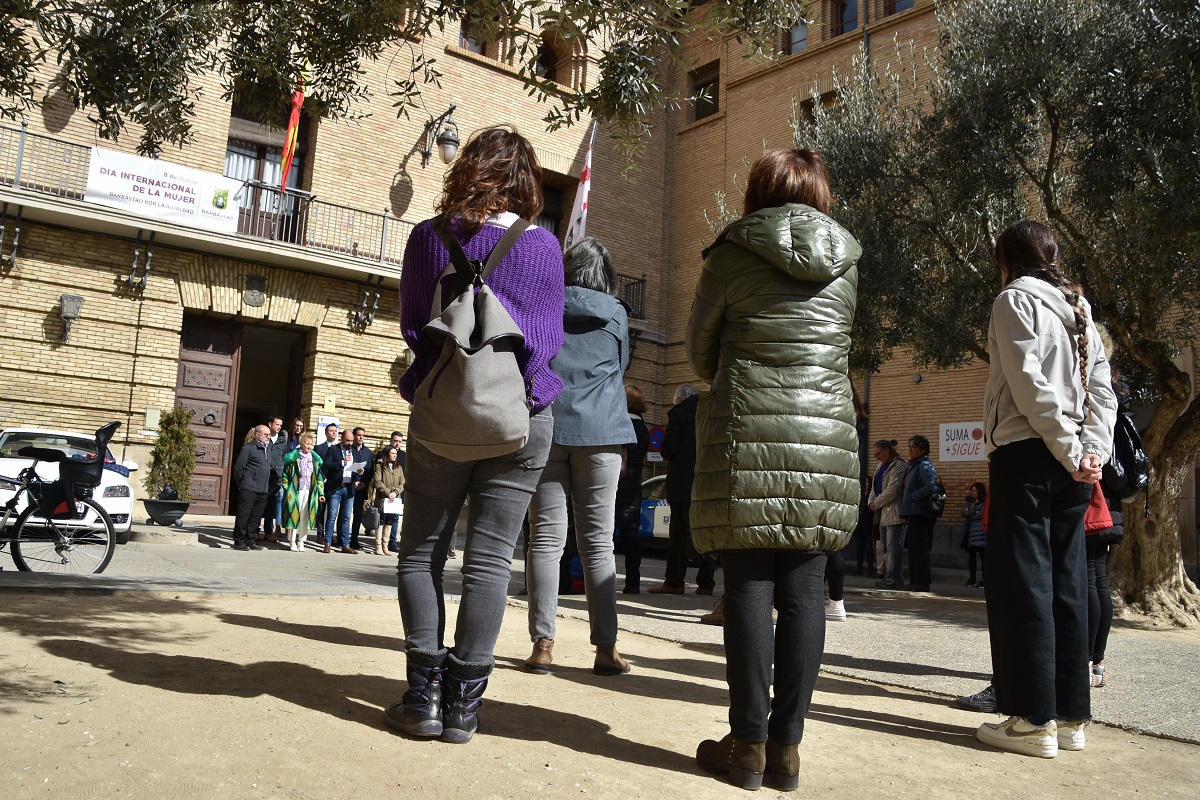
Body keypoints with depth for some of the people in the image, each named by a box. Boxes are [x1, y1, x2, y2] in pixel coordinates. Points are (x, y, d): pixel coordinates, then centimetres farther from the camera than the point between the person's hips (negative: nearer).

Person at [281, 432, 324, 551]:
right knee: (294, 515, -2)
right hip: (295, 491, -3)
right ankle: (292, 542, 7)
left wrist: (321, 493, 7)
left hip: (309, 492, 3)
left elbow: (319, 477, 12)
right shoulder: (293, 457, -2)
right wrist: (287, 489, -7)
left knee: (305, 517, 3)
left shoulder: (315, 459, 10)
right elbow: (285, 474, -1)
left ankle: (301, 541, 11)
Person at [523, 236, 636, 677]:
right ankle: (605, 648, 2)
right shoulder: (615, 314, 7)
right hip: (599, 430, 0)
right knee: (598, 541, 2)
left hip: (544, 426, 0)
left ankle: (543, 644, 0)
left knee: (546, 537, 3)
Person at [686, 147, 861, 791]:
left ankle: (748, 744, 5)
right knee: (803, 591, 4)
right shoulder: (845, 262, 12)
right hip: (826, 440, 4)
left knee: (749, 587, 0)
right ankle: (786, 747, 9)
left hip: (747, 437, -3)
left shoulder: (734, 253, 1)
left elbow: (699, 349, 10)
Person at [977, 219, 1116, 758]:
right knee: (1066, 585, 9)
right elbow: (1102, 390, 10)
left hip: (1026, 454, -8)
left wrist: (1070, 451, -14)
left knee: (1020, 585, -5)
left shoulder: (1015, 299, -4)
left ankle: (1034, 719, -3)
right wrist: (1093, 450, 0)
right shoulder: (1079, 308, 19)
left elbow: (1030, 383, -15)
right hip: (1070, 467, 8)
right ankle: (1070, 717, 13)